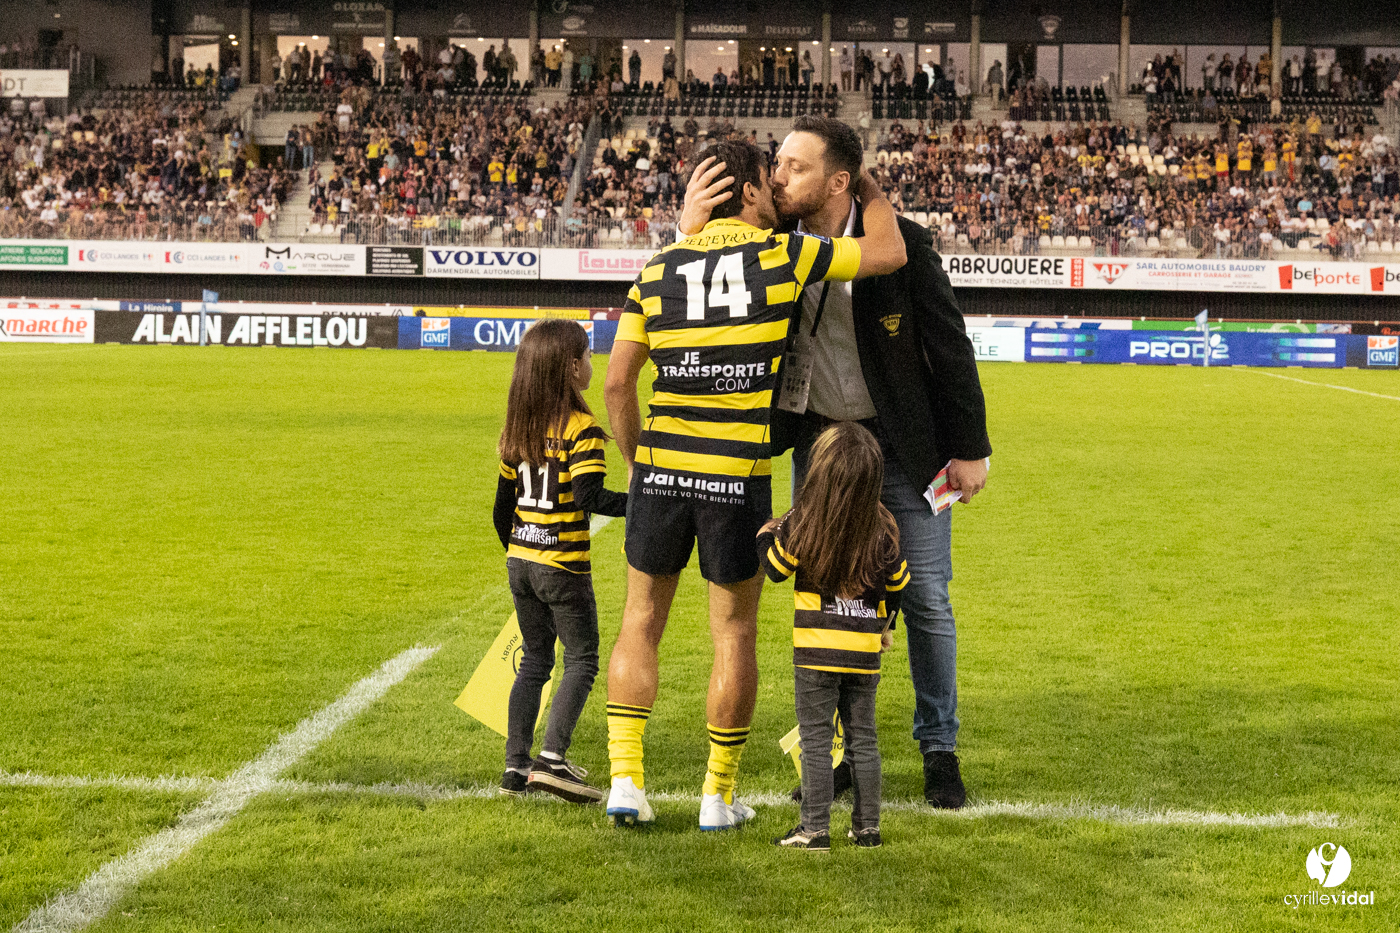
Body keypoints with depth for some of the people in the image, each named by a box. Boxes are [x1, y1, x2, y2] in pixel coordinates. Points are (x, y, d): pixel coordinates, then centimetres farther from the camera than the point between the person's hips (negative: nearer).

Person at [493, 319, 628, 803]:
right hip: (563, 565, -6)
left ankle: (516, 764, 12)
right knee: (581, 659, 3)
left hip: (520, 561, 7)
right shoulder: (582, 429, -12)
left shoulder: (517, 430, 9)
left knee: (534, 660, 15)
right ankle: (552, 758, -10)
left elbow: (502, 507, 14)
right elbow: (589, 498, -23)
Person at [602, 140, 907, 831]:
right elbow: (888, 252, 3)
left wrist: (635, 459, 13)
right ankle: (718, 796, 16)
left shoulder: (657, 269, 4)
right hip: (739, 476, -2)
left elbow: (617, 381, 1)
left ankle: (625, 780, 8)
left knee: (640, 622, 14)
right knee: (734, 632, 10)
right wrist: (871, 188, 21)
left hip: (661, 466, 3)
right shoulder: (780, 253, -4)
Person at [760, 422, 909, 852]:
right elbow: (896, 581, 9)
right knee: (862, 737, 12)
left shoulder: (801, 525, -12)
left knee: (816, 739, 1)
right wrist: (886, 623, 26)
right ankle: (867, 825, 15)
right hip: (865, 647, 3)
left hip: (816, 646, -3)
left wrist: (767, 535, 20)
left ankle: (815, 828, 0)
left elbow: (775, 567, 0)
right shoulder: (881, 528, -2)